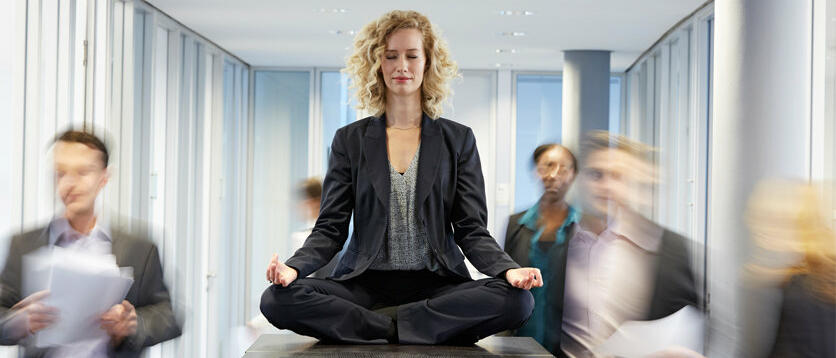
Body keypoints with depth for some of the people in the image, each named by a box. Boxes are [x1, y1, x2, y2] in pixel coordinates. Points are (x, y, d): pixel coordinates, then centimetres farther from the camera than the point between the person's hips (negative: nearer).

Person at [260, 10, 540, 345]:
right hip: (364, 285, 0)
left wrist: (509, 269, -18)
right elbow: (330, 229, 5)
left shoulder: (458, 139, 9)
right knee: (277, 299, -27)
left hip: (436, 285, 0)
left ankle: (379, 327, -20)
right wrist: (293, 267, -17)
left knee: (517, 300, -30)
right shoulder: (350, 140, 11)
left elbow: (472, 231, 4)